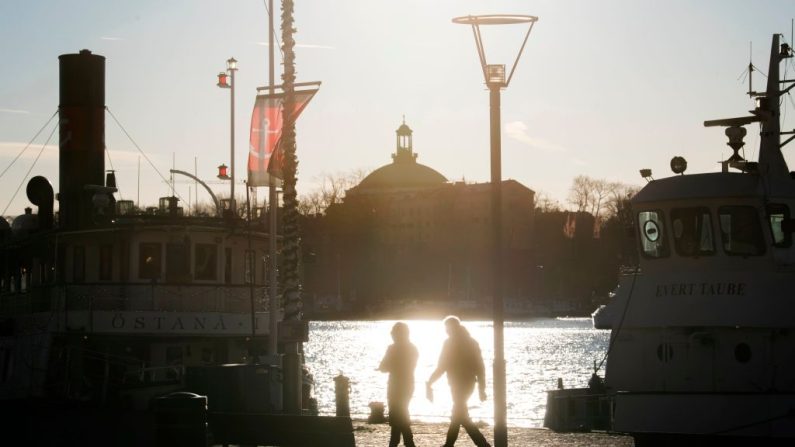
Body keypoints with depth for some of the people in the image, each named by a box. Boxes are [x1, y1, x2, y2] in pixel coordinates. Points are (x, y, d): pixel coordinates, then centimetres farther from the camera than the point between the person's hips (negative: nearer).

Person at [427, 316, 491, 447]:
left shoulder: (450, 343, -12)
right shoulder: (471, 342, 7)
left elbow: (441, 367, -13)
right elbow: (480, 367, 6)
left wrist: (429, 384, -4)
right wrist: (481, 388, 10)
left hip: (458, 384, -7)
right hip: (469, 383, 7)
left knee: (461, 416, -3)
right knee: (458, 414, 18)